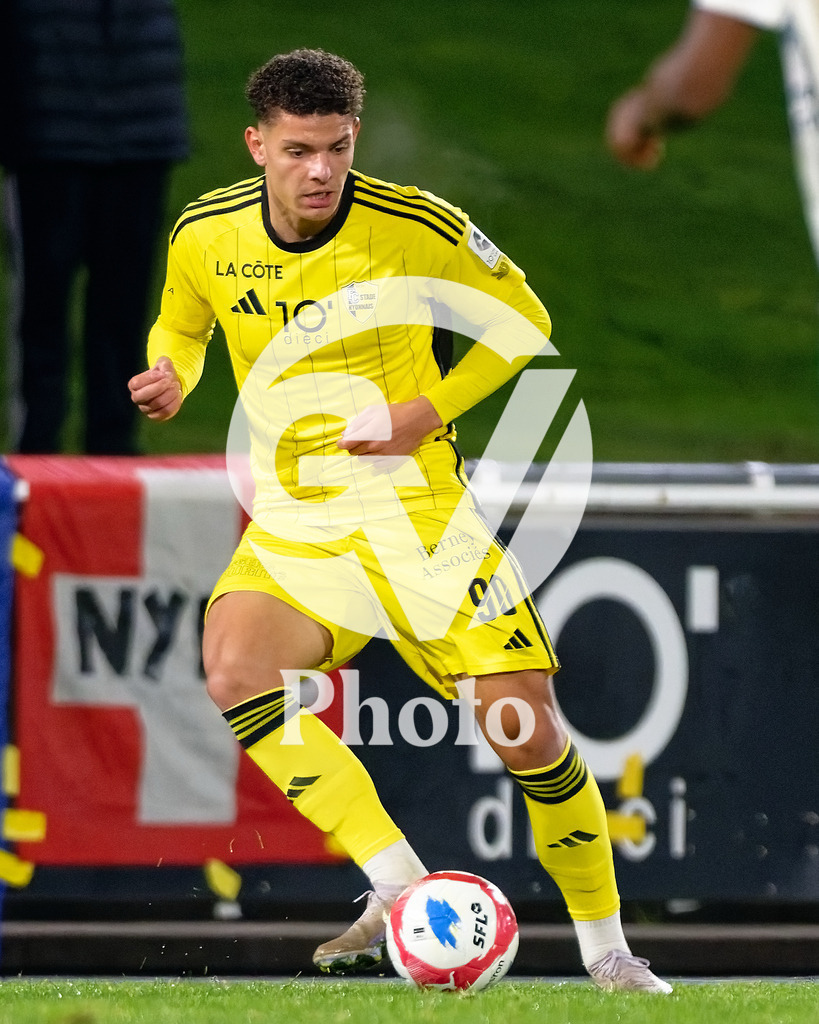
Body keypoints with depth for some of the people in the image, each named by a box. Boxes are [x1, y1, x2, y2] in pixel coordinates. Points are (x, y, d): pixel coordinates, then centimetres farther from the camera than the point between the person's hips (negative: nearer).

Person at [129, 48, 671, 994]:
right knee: (235, 672, -28)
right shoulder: (207, 235, -3)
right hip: (292, 526, 2)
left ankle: (606, 949, 12)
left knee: (526, 728, -9)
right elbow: (181, 324, 19)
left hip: (419, 511, -2)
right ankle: (401, 893, -23)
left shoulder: (417, 228, -12)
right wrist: (172, 377, -5)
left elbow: (521, 320, 1)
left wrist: (430, 412, -12)